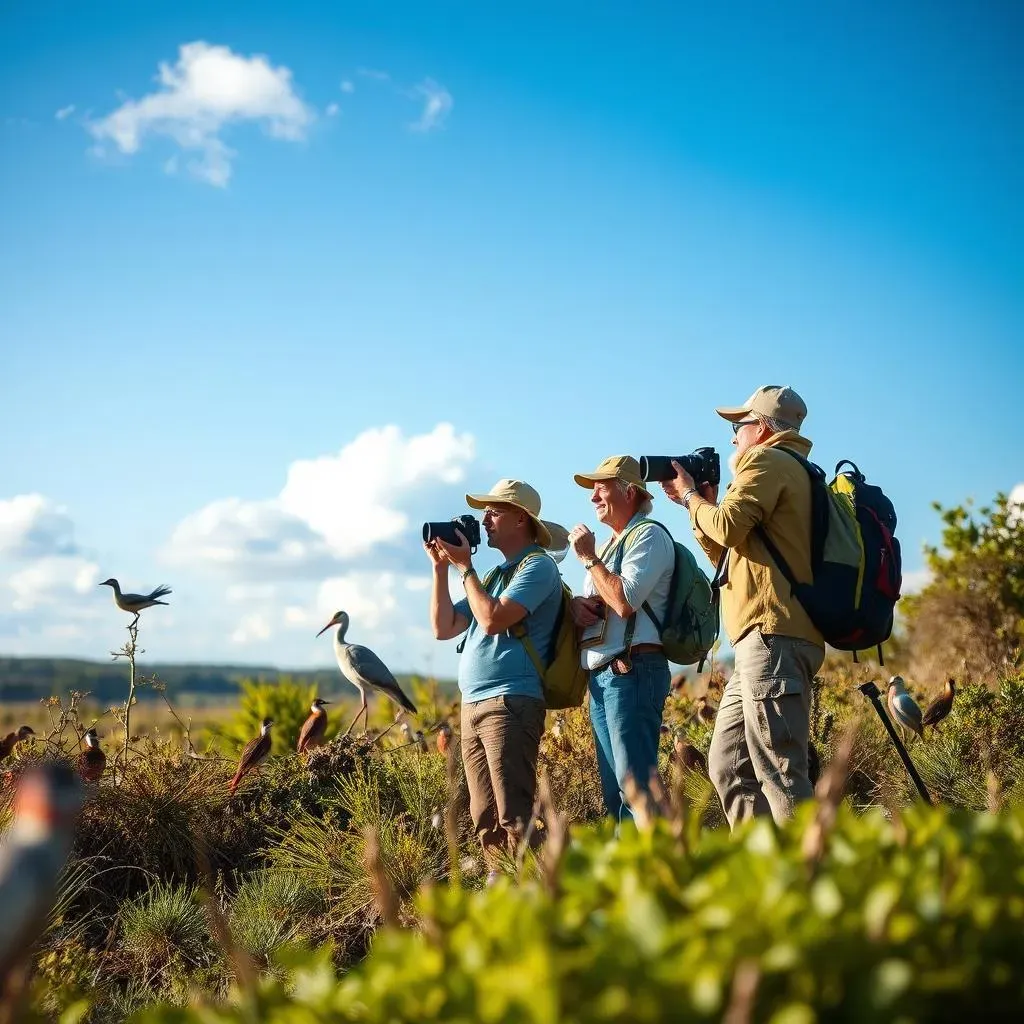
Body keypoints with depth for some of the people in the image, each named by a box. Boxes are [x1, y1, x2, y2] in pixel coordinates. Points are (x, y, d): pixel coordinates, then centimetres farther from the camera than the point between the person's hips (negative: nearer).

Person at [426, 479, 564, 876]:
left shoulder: (538, 565, -3)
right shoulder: (496, 574, 23)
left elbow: (492, 619, -17)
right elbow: (444, 628, 19)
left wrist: (464, 567, -5)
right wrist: (441, 568, 12)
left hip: (510, 704, -9)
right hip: (473, 705, 9)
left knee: (513, 818, -13)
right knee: (485, 819, 8)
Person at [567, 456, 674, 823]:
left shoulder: (648, 536, -4)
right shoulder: (611, 545, 25)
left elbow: (625, 601, -18)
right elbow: (590, 604, 24)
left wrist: (589, 557, -8)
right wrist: (576, 604, 1)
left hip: (632, 671, -10)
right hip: (601, 677, 10)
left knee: (635, 787, -15)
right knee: (614, 791, 8)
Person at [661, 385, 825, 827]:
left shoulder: (765, 461, -2)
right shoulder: (793, 471, 28)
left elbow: (728, 526, -17)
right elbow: (731, 556, 30)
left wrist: (691, 497, 2)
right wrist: (698, 504, 25)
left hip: (773, 635, -11)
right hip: (770, 640, 11)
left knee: (779, 774, -14)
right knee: (729, 766, 10)